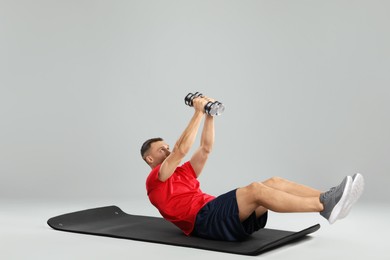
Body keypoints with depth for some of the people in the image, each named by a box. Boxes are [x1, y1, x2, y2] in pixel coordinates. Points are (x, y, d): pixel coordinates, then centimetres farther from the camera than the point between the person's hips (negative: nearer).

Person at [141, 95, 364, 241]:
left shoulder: (181, 172, 32)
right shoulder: (155, 180, 7)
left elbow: (206, 148, 26)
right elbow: (181, 149, -8)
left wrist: (209, 115, 16)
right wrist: (198, 113, -5)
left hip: (219, 213, 9)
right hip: (204, 220, -9)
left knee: (274, 182, -10)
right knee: (256, 189, -30)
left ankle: (328, 198, -23)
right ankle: (325, 206, -37)